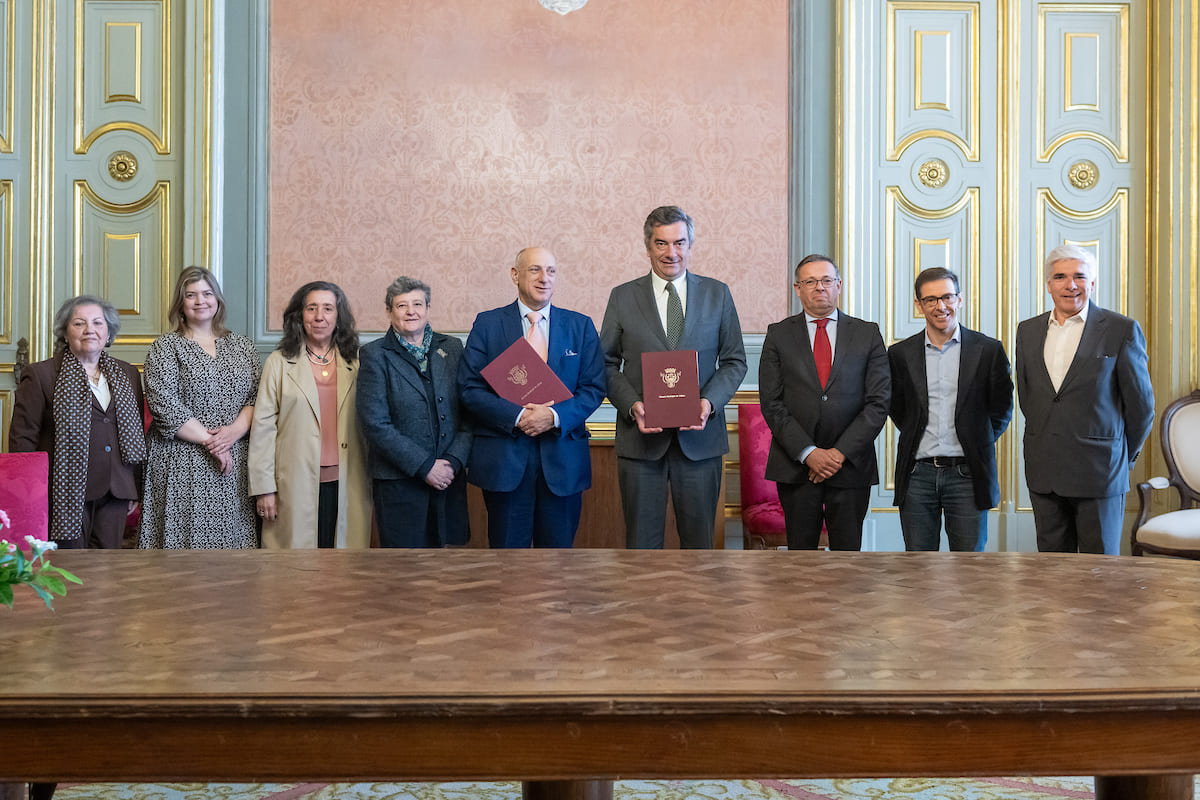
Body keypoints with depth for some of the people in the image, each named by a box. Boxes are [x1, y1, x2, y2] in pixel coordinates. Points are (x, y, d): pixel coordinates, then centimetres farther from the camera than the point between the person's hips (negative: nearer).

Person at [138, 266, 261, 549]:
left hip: (234, 464, 3)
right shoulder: (165, 348, 3)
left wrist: (235, 430, -12)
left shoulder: (242, 346, 14)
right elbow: (165, 406, -7)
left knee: (231, 539, 1)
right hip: (183, 466, -3)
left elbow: (257, 397, 6)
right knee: (187, 540, -5)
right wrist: (208, 440, -12)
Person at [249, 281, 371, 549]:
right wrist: (263, 487, -4)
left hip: (345, 486, 2)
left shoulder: (355, 362, 11)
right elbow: (263, 427, 1)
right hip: (296, 486, -2)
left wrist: (374, 479, 8)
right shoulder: (279, 363, 4)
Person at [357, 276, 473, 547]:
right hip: (398, 480, -3)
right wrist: (425, 466, -13)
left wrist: (453, 461, -8)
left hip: (449, 475, 3)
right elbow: (375, 423, -9)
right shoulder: (375, 355, -1)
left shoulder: (451, 348, 10)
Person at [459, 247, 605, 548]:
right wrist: (517, 416, -16)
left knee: (558, 545, 8)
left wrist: (555, 416, -15)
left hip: (563, 459, 2)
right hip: (503, 459, -1)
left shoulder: (581, 326, 8)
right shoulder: (487, 324, 4)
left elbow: (594, 388, 3)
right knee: (507, 548, 6)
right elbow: (470, 389, -3)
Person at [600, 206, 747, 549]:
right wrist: (632, 405, -11)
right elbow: (607, 364, 6)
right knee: (641, 540, 4)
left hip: (699, 436, 1)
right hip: (641, 435, 0)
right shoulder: (622, 297, 6)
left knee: (699, 539, 7)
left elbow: (734, 360, 8)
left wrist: (710, 401, -10)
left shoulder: (717, 294, 7)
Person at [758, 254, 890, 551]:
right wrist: (808, 453, -11)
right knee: (800, 551, 5)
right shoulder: (779, 335, 5)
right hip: (795, 467, 0)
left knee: (848, 550, 4)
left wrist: (840, 453, -10)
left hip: (851, 464, 0)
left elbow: (878, 402, 0)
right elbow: (772, 404, -1)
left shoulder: (867, 334, 6)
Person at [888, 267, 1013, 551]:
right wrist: (918, 439, 9)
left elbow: (1002, 409, 9)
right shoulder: (901, 354, 6)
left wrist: (977, 444, 8)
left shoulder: (988, 350, 2)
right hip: (917, 474, 1)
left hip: (967, 474, -1)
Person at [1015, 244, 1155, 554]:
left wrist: (1124, 456, 9)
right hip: (1043, 473, 4)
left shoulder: (1122, 330, -4)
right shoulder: (1028, 331, 10)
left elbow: (1141, 404, 1)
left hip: (1099, 472, -4)